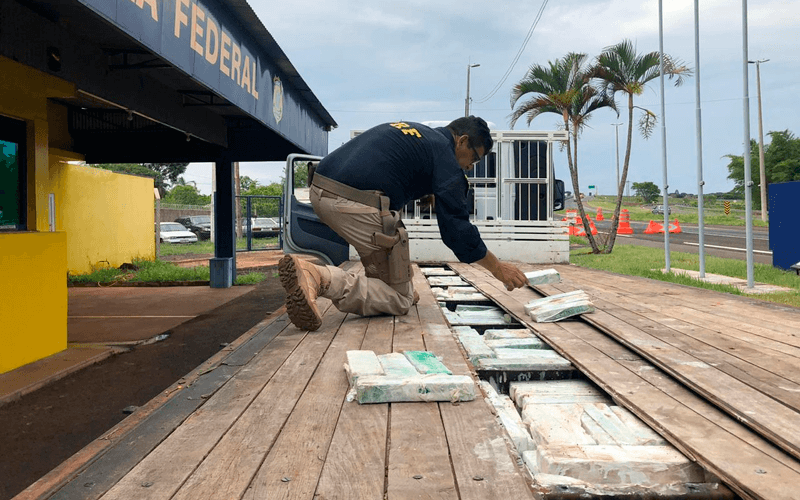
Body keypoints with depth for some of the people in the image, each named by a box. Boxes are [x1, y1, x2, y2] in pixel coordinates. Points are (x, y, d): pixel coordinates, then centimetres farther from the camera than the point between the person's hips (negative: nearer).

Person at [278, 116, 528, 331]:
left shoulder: (410, 131, 27)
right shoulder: (444, 154, 3)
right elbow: (455, 227, -2)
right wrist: (497, 268, 8)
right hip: (359, 206, -9)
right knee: (398, 301, 1)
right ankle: (317, 277, -20)